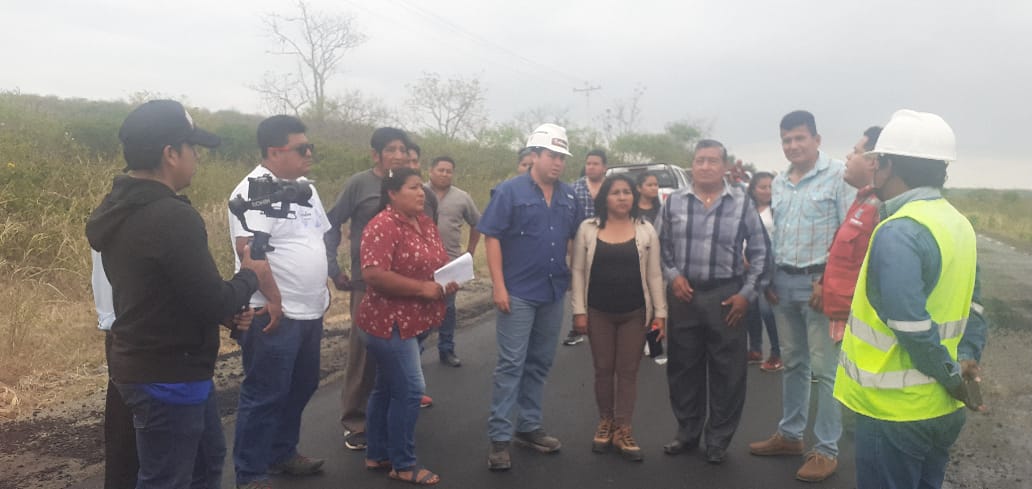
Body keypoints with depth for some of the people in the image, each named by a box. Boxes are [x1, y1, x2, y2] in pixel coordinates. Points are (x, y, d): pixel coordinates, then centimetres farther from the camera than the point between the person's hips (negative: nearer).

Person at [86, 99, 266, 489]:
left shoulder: (119, 210, 6)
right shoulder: (173, 217, -26)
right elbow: (213, 303, -24)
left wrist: (224, 310, 12)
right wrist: (251, 275, -5)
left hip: (144, 364, 10)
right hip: (168, 377, -10)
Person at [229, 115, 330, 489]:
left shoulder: (304, 188, 13)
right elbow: (248, 248, -26)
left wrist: (322, 288, 16)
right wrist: (272, 300, -23)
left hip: (309, 312, 9)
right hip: (275, 314, -9)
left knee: (301, 389, 19)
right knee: (265, 396, 0)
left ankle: (282, 453, 35)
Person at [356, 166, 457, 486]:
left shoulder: (425, 223, 10)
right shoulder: (382, 226, -17)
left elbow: (439, 262, 20)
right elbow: (372, 274, -27)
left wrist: (450, 279, -2)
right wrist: (421, 288, -25)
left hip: (411, 321, 9)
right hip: (389, 322, -9)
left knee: (387, 388, 16)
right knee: (409, 390, -6)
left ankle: (377, 455, 28)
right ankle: (403, 465, 8)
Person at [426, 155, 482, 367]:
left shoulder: (462, 197, 3)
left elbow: (476, 225, 13)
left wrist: (469, 252, 10)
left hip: (450, 261, 2)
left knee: (447, 306, 10)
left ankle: (446, 350, 21)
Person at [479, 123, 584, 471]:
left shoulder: (569, 197, 8)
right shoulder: (510, 191, -7)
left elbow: (575, 239, 16)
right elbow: (491, 238, -10)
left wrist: (574, 278, 8)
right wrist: (498, 286, -15)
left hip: (554, 292, 6)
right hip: (519, 293, -5)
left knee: (540, 364, 14)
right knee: (511, 364, -3)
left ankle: (529, 427, 27)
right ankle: (499, 437, 5)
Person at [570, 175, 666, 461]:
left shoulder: (646, 231, 2)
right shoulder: (587, 229, -1)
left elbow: (654, 275, 3)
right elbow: (577, 271, 0)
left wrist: (660, 312, -1)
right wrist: (579, 311, -5)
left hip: (635, 313, 0)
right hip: (598, 312, 0)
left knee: (628, 372, 5)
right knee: (603, 369, 9)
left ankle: (622, 430, 14)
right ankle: (605, 423, 24)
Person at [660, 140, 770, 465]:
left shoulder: (742, 202, -1)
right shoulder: (674, 201, 4)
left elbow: (759, 252, 1)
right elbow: (662, 246, 10)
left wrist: (747, 293, -5)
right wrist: (672, 275, -5)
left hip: (726, 296, -1)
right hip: (683, 295, 2)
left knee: (727, 371, 5)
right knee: (683, 367, 11)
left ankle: (718, 440, 21)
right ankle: (687, 433, 28)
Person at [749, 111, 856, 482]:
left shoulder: (838, 175, -8)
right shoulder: (778, 183, 12)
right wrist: (769, 278, 9)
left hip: (819, 281, -6)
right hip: (783, 281, 6)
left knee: (824, 369, -1)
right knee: (792, 364, 16)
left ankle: (827, 450, 8)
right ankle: (789, 434, 28)